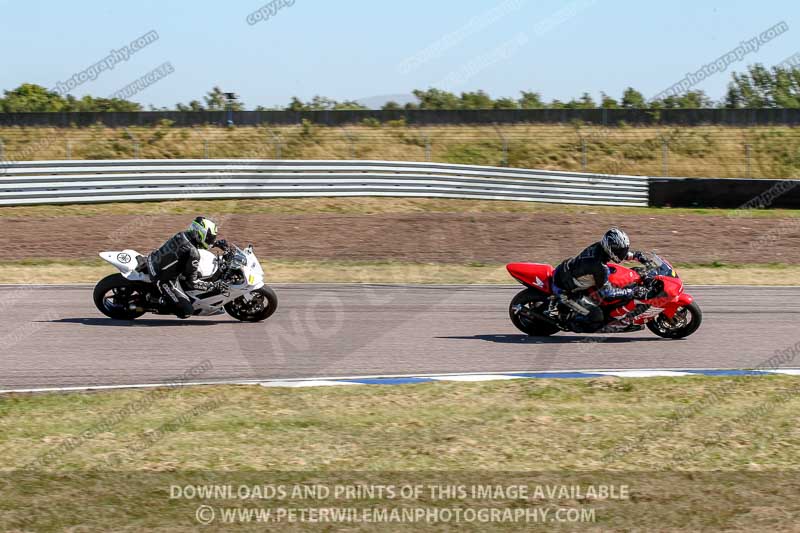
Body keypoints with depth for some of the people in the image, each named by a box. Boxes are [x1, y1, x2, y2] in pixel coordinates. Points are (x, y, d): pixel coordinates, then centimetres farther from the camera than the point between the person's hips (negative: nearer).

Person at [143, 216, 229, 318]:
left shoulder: (182, 235, -4)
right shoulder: (192, 253, -27)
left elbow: (197, 243, 24)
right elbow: (192, 282, -20)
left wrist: (216, 243, 20)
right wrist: (214, 286, -14)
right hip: (166, 279, -8)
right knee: (187, 311, -9)